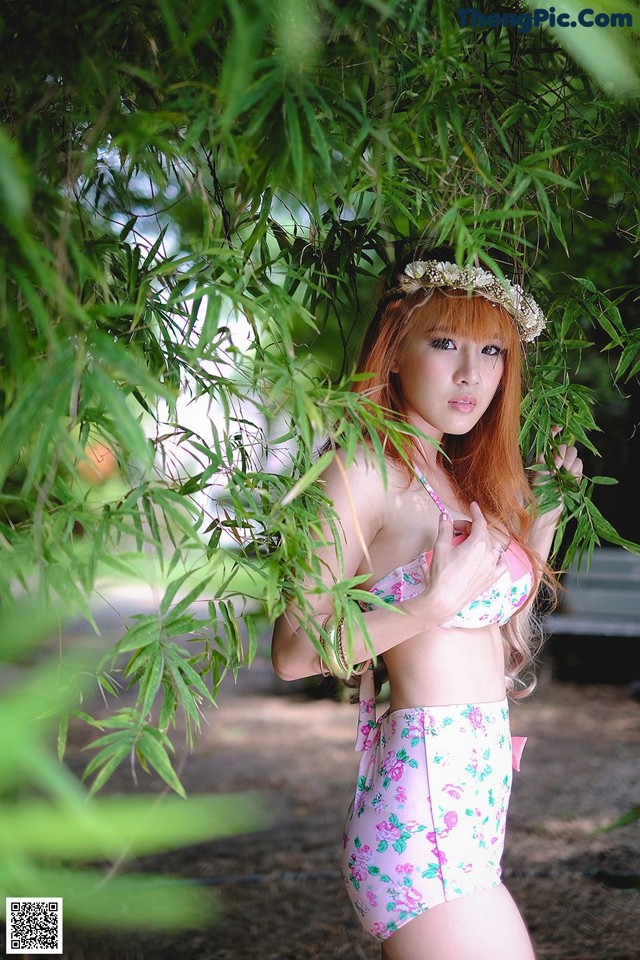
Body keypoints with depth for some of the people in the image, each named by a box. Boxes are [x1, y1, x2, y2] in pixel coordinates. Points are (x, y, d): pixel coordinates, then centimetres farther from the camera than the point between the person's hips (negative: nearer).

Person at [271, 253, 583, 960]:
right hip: (426, 793, -8)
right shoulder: (363, 471, -11)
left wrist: (547, 506, 18)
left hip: (480, 787, 8)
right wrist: (439, 601, -21)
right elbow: (293, 654, -15)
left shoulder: (458, 475, 13)